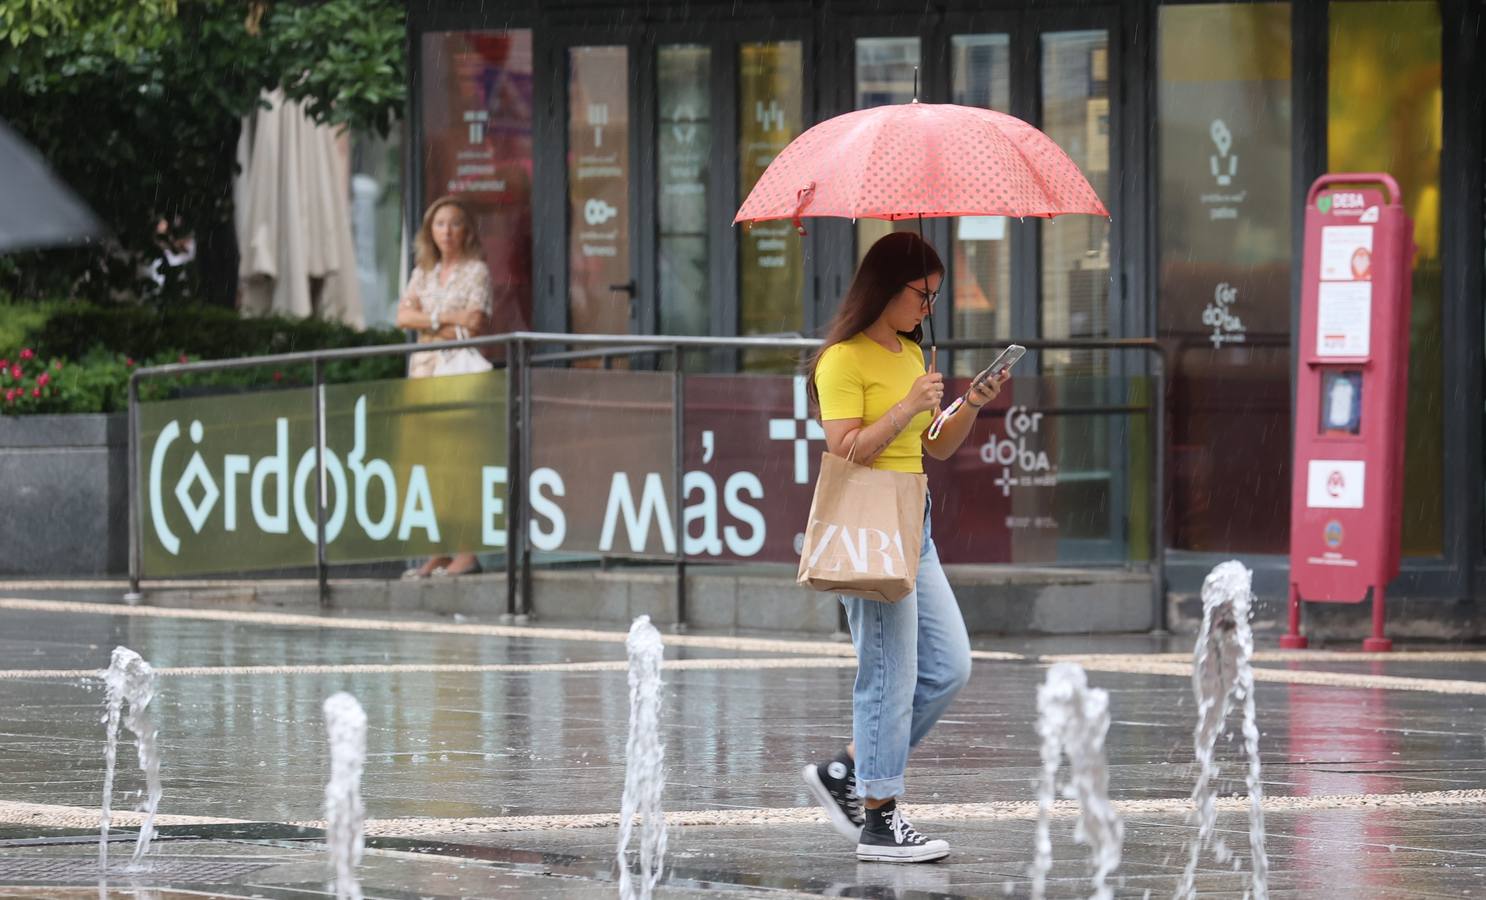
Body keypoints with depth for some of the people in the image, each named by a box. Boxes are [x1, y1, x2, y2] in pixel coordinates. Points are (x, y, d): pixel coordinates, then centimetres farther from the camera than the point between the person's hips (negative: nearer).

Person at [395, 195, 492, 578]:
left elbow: (475, 323, -9)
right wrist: (446, 319, -9)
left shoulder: (476, 271, 1)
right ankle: (437, 553, 3)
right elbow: (403, 316, 2)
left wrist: (428, 319, -5)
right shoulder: (423, 273, 16)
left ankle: (467, 551, -13)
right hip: (424, 367, 6)